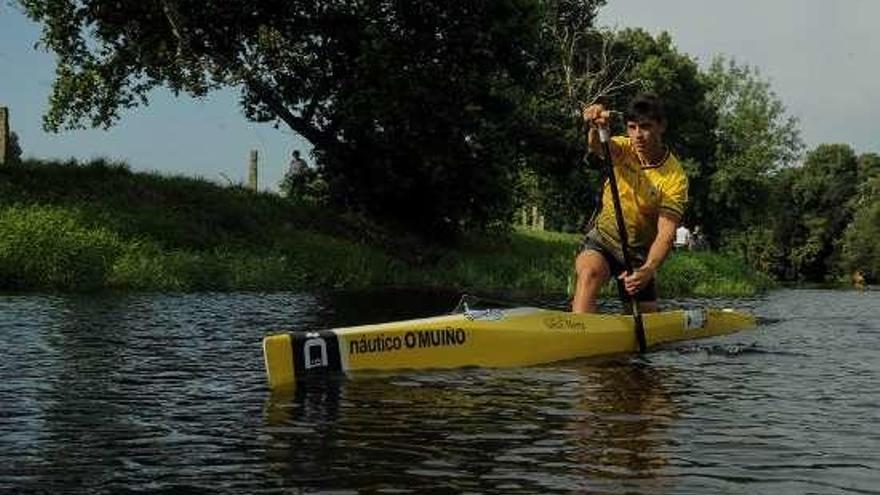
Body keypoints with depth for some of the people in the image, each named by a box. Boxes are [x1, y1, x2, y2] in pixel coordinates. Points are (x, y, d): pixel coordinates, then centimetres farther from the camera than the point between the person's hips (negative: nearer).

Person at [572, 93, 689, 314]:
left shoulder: (675, 178, -16)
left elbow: (665, 234, -24)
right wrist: (597, 128, -58)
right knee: (589, 272, -33)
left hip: (640, 253, 0)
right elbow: (598, 147, -33)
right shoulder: (623, 150, -8)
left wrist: (647, 270, -42)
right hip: (603, 239, 0)